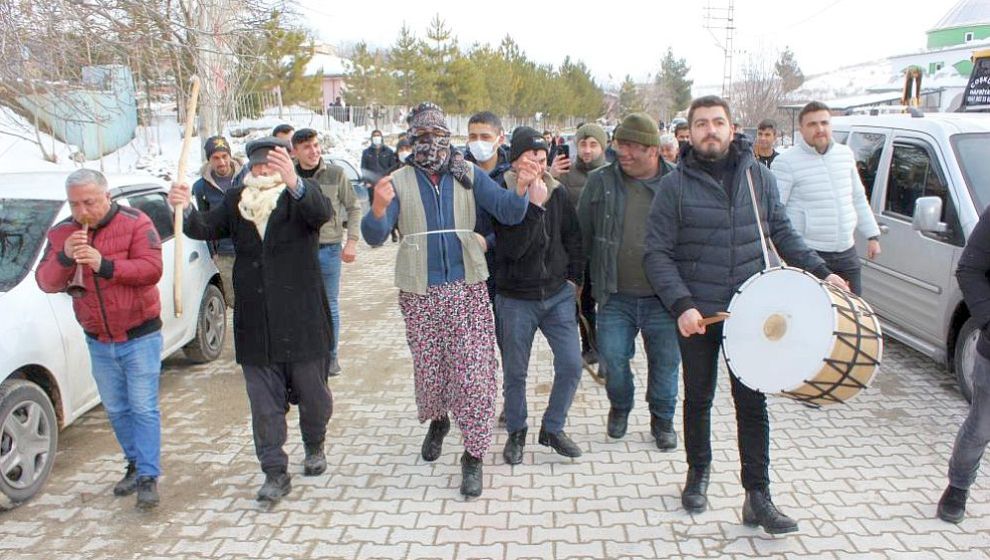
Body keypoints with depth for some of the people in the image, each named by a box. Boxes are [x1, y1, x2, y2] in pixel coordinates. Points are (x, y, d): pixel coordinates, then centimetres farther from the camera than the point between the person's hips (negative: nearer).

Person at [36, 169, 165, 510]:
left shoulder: (134, 223, -10)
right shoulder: (61, 233, 3)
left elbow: (152, 269, -19)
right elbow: (46, 283, -1)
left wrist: (104, 265, -28)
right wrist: (64, 257, -19)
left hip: (139, 336, -5)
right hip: (99, 341, 5)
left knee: (144, 408, -3)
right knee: (116, 410, 14)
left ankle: (148, 476, 3)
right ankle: (136, 465, 29)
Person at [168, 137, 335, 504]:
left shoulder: (301, 195, -3)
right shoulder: (236, 201, 10)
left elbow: (323, 212, -25)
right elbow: (206, 228, -2)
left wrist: (294, 182, -45)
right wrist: (185, 209, -25)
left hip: (302, 320, -3)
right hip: (255, 324, 3)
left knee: (312, 395, 11)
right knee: (264, 403, 6)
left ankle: (315, 447, 37)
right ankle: (275, 474, 16)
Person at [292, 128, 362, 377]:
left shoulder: (336, 174, -3)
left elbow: (354, 208, 2)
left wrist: (351, 241, -5)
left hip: (329, 249, -1)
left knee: (330, 306, 9)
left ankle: (331, 356, 22)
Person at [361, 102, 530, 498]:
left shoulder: (469, 175, 3)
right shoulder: (399, 182, 1)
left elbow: (508, 212, -7)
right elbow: (375, 236, -10)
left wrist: (522, 188, -28)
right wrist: (379, 208, -32)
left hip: (466, 288, 0)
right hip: (420, 293, 1)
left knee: (473, 371, -5)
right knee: (428, 368, 13)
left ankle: (473, 454, 7)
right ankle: (437, 420, 43)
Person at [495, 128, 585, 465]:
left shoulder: (558, 193, 0)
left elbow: (573, 238, 12)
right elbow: (512, 248, -24)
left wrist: (573, 278, 6)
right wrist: (534, 204, -29)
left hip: (558, 295, 3)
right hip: (516, 300, -3)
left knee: (571, 365, -1)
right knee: (515, 372, 7)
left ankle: (552, 429, 20)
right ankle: (516, 433, 29)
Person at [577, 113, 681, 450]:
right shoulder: (601, 182, 1)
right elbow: (582, 233, 8)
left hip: (663, 298, 0)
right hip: (616, 297, 1)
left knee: (665, 362, 10)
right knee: (613, 359, 3)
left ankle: (662, 420, 33)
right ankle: (620, 407, 33)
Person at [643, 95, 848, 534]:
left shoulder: (758, 176, 4)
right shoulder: (675, 186, -6)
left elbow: (781, 232, 13)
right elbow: (658, 254, -8)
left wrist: (819, 271, 2)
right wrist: (681, 304, -18)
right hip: (696, 313, -1)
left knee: (752, 403, 3)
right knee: (698, 399, 14)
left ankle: (757, 497, 13)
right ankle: (698, 473, 35)